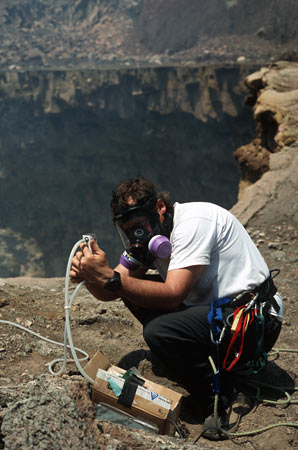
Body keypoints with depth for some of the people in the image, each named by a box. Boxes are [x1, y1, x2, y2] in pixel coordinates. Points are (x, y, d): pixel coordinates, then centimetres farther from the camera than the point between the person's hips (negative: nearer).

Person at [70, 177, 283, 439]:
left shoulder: (193, 222, -20)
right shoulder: (147, 234, 6)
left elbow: (173, 295, -29)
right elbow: (110, 293, 0)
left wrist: (110, 277, -33)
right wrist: (90, 276, -22)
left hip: (256, 319, -9)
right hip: (211, 309, 9)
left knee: (159, 331, -29)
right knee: (134, 293, 3)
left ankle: (219, 398, -5)